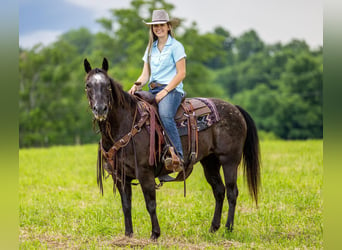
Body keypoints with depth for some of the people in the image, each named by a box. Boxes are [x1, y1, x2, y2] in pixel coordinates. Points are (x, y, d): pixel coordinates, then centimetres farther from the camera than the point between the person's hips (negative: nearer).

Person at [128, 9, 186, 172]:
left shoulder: (176, 46, 0)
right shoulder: (151, 48, 19)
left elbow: (181, 73, -5)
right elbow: (145, 74, 16)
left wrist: (165, 91, -14)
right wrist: (137, 85, -6)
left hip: (172, 90, -6)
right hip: (152, 90, 7)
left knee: (165, 114, -35)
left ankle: (178, 157, -39)